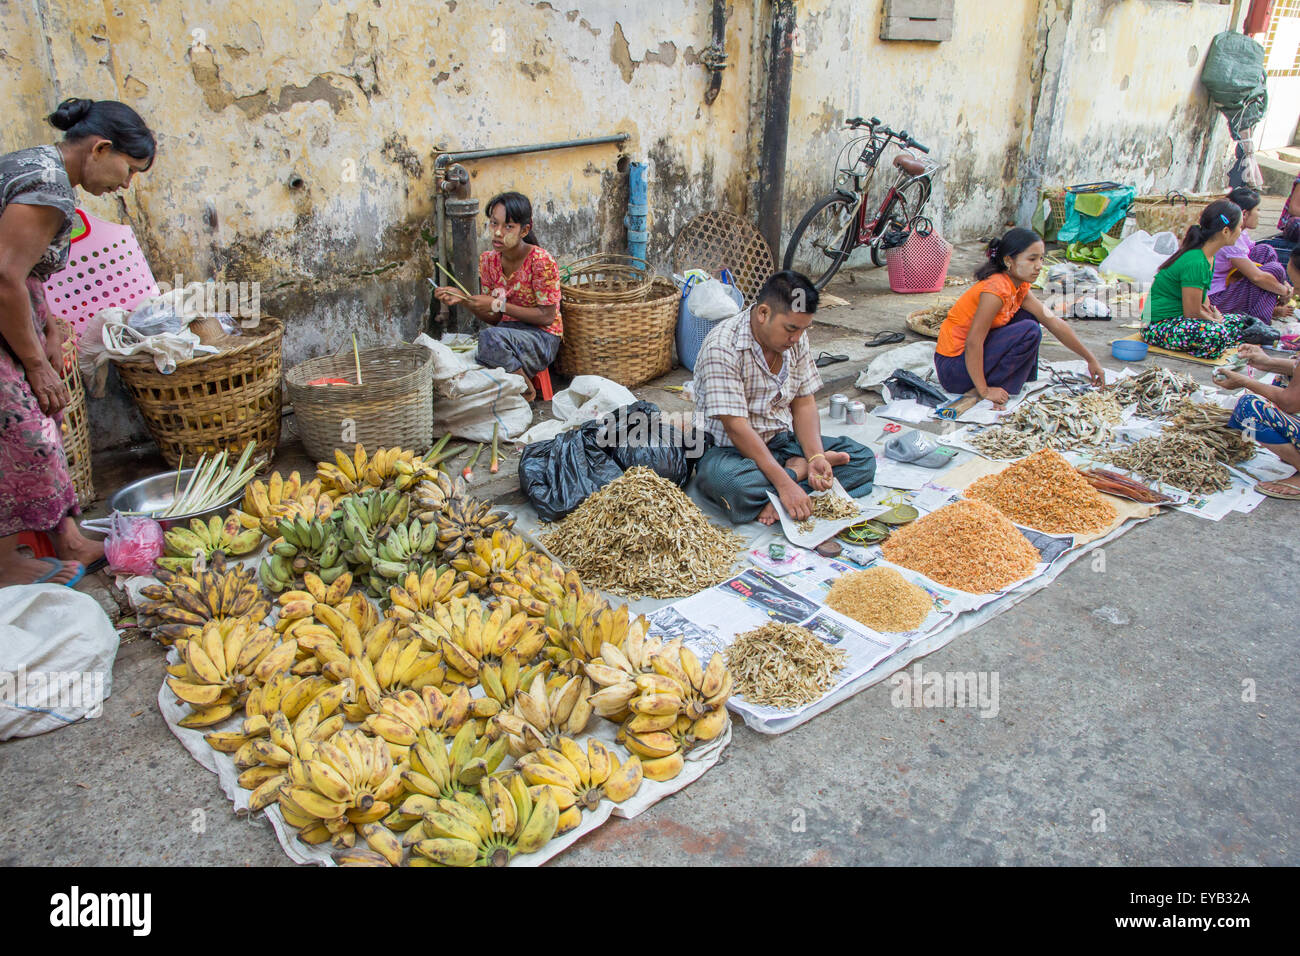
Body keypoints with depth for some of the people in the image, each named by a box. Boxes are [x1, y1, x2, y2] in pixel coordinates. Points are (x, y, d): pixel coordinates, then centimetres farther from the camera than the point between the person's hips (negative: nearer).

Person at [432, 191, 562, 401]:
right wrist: (463, 299, -11)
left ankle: (526, 391, -11)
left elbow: (546, 317, -14)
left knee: (489, 336, -34)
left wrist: (498, 304, -18)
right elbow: (494, 318, 7)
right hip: (506, 333, 5)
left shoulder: (541, 261, -15)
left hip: (542, 338, -5)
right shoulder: (488, 260, 3)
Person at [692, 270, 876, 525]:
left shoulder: (796, 339, -1)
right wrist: (784, 483, -32)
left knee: (863, 458, -7)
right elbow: (736, 427, -27)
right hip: (728, 448, -6)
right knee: (729, 482, -40)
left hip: (783, 441, 6)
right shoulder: (722, 346, -23)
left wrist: (815, 456, -17)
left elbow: (804, 404, 2)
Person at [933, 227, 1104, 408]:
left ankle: (1024, 378, 9)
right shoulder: (997, 289, -22)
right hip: (953, 368, -9)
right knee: (1030, 331, -17)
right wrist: (984, 391, -23)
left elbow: (1055, 323, 9)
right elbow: (973, 343, -27)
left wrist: (1090, 359, 12)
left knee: (1028, 316, 8)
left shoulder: (1019, 288, 6)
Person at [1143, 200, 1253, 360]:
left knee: (1244, 321, 8)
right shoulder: (1195, 262, -23)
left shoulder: (1208, 255, 7)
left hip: (1180, 318, 11)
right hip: (1159, 326, -11)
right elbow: (1193, 312, -19)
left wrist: (1214, 315, 1)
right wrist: (1216, 320, -3)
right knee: (1216, 334, -36)